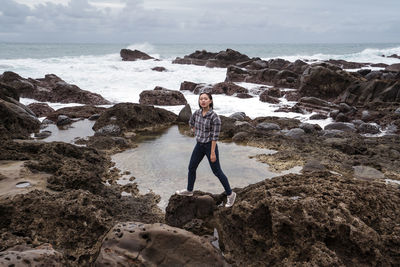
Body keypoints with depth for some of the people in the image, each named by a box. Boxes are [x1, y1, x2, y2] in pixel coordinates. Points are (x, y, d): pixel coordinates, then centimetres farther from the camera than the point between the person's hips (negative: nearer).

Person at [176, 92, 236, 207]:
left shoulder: (214, 117, -22)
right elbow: (191, 122, 20)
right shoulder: (197, 113, -2)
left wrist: (213, 153, -20)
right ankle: (189, 190, 37)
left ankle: (230, 194, 17)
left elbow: (215, 135, -21)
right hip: (199, 145, 7)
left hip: (210, 146, -6)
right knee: (191, 168, 15)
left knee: (217, 172, 1)